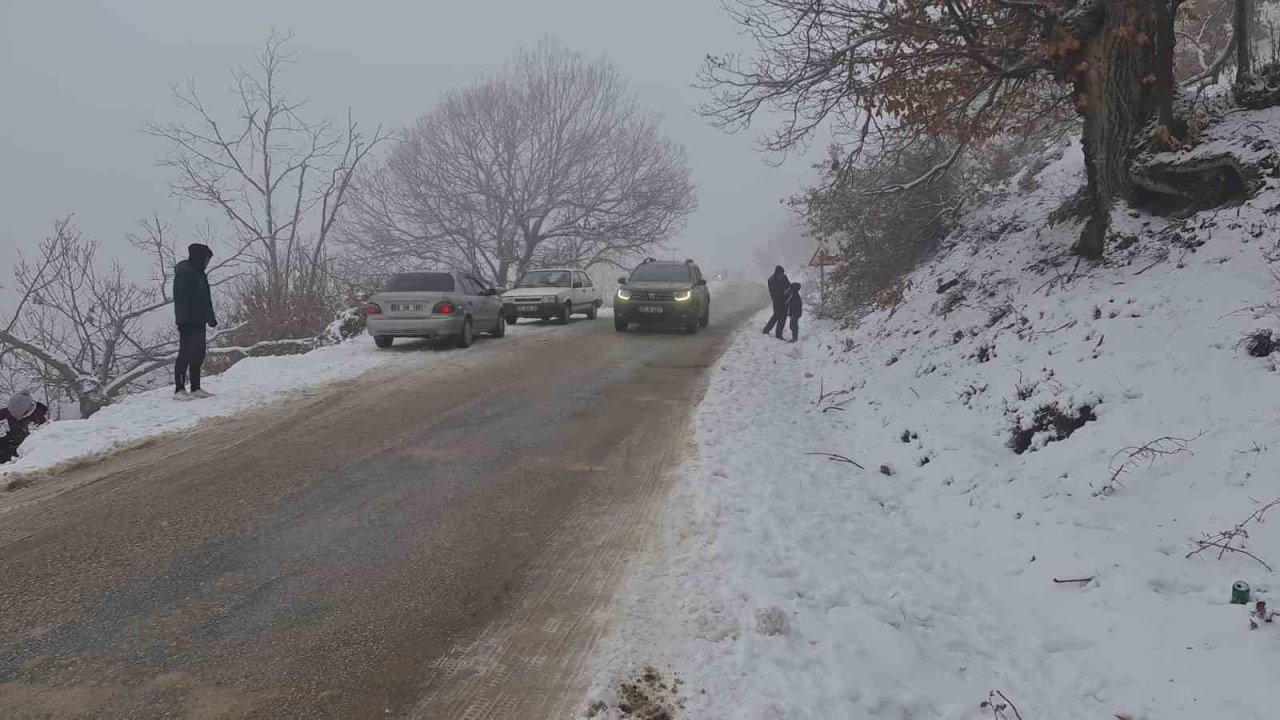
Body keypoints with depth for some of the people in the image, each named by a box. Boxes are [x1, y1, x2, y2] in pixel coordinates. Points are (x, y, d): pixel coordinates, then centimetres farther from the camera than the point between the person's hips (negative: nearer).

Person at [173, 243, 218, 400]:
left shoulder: (199, 274, 18)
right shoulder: (184, 273, -11)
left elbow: (205, 298, 25)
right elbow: (180, 298, -18)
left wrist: (210, 318, 24)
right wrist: (183, 319, -23)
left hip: (198, 321, 10)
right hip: (188, 322, -10)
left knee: (198, 354, 10)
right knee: (186, 353, -9)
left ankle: (195, 388, 16)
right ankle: (179, 389, -5)